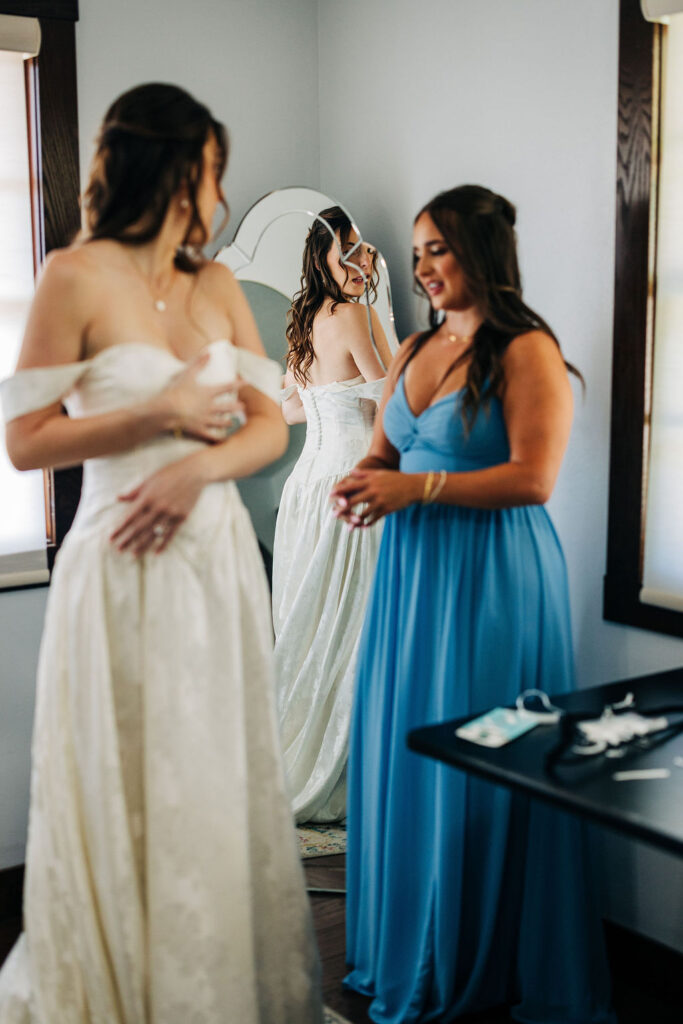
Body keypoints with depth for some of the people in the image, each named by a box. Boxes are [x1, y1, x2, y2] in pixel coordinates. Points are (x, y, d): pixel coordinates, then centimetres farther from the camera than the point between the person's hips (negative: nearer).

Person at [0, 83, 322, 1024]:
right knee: (131, 797, 5)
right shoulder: (77, 277, -7)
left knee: (218, 785, 13)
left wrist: (198, 467, -14)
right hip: (126, 570, -5)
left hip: (218, 558, 5)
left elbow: (271, 426, 5)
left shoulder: (219, 287, 9)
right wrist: (157, 417, -14)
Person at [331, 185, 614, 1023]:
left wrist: (413, 488, -21)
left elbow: (534, 478, -18)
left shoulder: (527, 351, -10)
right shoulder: (412, 350, 13)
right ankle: (404, 947, 27)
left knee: (474, 765, 1)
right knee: (401, 747, 11)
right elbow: (381, 452, 18)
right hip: (409, 569, 7)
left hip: (492, 577, -7)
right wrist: (358, 486, -4)